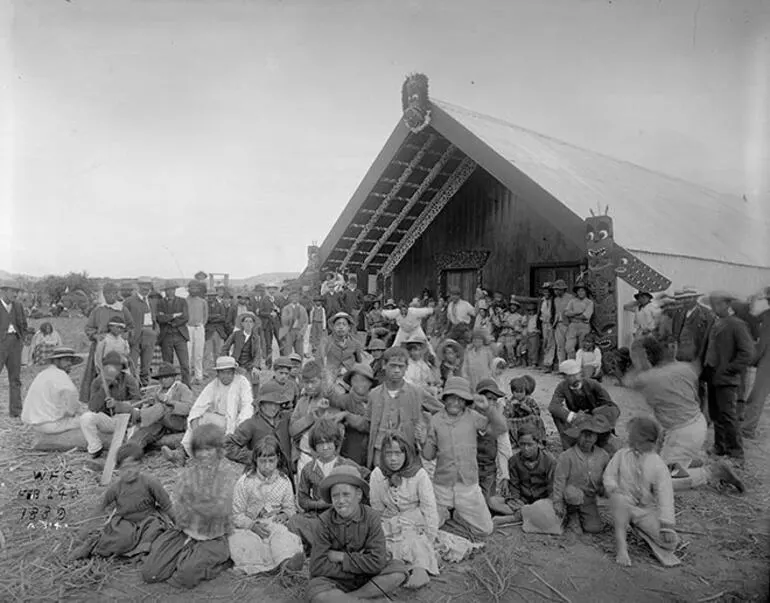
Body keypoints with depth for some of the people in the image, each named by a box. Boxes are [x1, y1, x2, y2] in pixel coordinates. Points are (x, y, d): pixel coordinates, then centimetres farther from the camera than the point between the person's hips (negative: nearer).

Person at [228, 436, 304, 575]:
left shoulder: (284, 482, 6)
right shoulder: (244, 482, -2)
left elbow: (290, 508, 16)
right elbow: (236, 515, -2)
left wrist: (285, 514, -9)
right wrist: (253, 525, -19)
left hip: (274, 524, 2)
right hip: (248, 526, -2)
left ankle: (287, 559, -57)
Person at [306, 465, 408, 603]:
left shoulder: (371, 517, -13)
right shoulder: (325, 521, -13)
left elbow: (377, 562, -20)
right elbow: (318, 567, -18)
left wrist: (341, 557, -18)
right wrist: (358, 561, -20)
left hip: (368, 578, 2)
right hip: (338, 580, -2)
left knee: (398, 570, -23)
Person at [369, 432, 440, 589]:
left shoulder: (419, 474, -9)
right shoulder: (376, 476, -3)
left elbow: (430, 509, -7)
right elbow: (376, 510, 5)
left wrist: (429, 541, -7)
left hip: (416, 527, -1)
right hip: (389, 528, 1)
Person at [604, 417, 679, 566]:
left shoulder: (658, 465, -9)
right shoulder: (621, 455, -1)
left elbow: (665, 494, -13)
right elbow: (609, 474, 1)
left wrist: (667, 525, -20)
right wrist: (613, 488, -23)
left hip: (647, 511, 0)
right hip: (624, 506, 0)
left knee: (671, 543, -18)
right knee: (618, 498, -36)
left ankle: (641, 528, 12)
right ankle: (621, 544, -24)